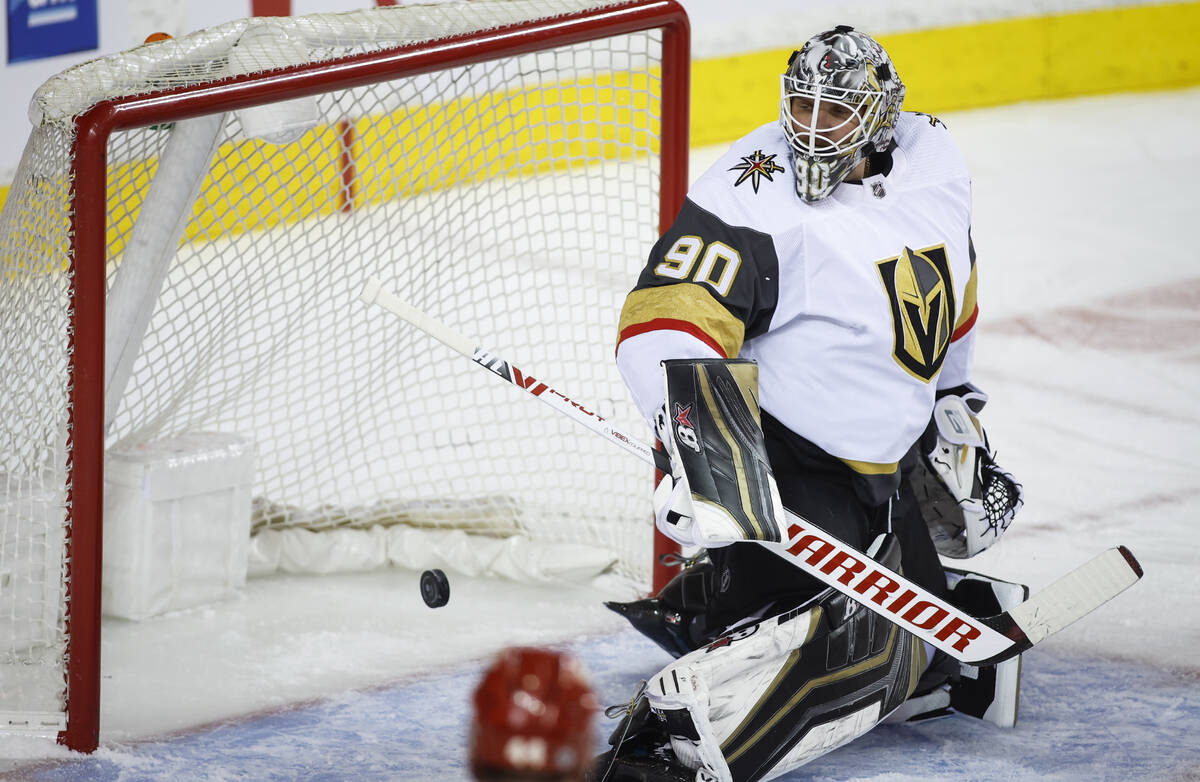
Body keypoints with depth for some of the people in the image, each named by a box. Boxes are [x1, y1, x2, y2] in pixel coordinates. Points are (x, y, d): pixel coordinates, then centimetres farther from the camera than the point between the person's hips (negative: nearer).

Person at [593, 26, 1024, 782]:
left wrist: (954, 412, 24)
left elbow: (944, 297, 19)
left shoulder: (933, 161, 1)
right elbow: (666, 328, -29)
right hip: (776, 458, -8)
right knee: (846, 644, -22)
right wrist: (708, 445, -42)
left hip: (881, 463, 8)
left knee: (904, 630, 19)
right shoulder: (755, 199, -21)